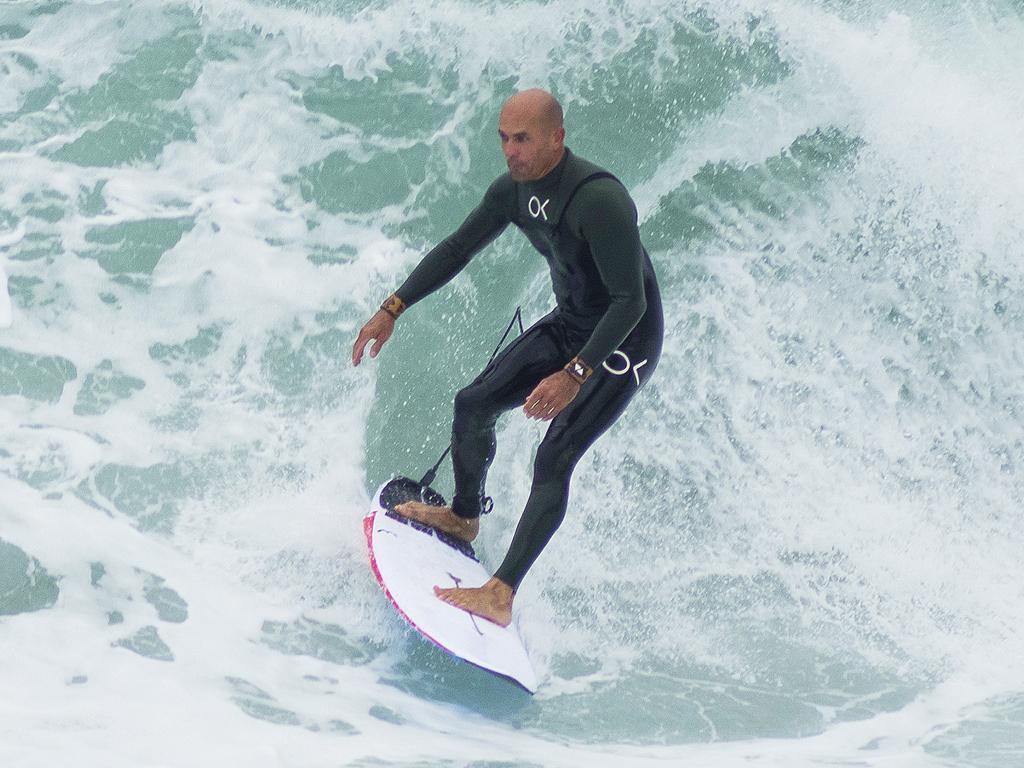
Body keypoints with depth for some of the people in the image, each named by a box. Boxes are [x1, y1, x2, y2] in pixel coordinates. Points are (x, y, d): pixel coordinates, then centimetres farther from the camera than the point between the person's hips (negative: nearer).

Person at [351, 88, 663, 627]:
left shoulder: (599, 200, -32)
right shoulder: (513, 190, -6)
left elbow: (631, 302, -34)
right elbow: (457, 250, 9)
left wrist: (574, 374, -42)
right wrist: (392, 310, 5)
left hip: (625, 341, -8)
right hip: (569, 323, 8)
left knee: (553, 457, -20)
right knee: (474, 405, 11)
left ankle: (500, 596, -20)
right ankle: (464, 517, 36)